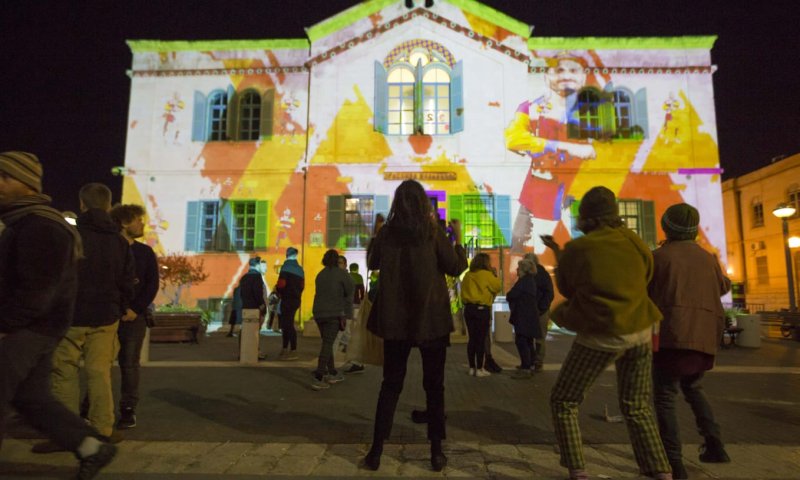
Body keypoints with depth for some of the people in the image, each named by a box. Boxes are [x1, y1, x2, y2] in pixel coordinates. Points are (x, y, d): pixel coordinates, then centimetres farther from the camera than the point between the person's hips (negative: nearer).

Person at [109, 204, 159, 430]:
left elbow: (152, 285, 3)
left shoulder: (145, 252, 8)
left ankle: (128, 410, 10)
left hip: (134, 316, 1)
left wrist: (135, 309, -8)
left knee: (129, 364, 3)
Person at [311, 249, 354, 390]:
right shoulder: (342, 273, -3)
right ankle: (318, 378, -12)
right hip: (334, 313, -6)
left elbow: (320, 293, 15)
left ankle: (332, 373, 25)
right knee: (328, 344, -7)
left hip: (319, 313, 6)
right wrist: (348, 314, 1)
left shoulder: (320, 274, 14)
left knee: (327, 343, 16)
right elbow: (349, 294, -4)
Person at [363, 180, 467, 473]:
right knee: (434, 385, 11)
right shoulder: (432, 232, -8)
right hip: (430, 319, -2)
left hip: (395, 319, 2)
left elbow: (373, 263, 13)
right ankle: (436, 452, 17)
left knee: (390, 384, 12)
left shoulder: (387, 232, -1)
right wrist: (458, 238, 9)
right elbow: (455, 267, -4)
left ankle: (376, 451, 16)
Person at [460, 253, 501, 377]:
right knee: (481, 340, 0)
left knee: (472, 339, 10)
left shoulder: (467, 275, 9)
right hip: (482, 309, -6)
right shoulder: (486, 274, -9)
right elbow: (497, 287, -2)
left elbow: (464, 292, 12)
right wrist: (495, 275, 8)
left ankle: (472, 368, 13)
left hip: (469, 308, 6)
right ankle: (479, 369, 3)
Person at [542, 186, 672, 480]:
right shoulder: (636, 243, 3)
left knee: (563, 402, 11)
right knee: (637, 407, 24)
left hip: (601, 335, -5)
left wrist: (559, 254, 17)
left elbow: (566, 289, 6)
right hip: (640, 332, 5)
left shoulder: (577, 249, -9)